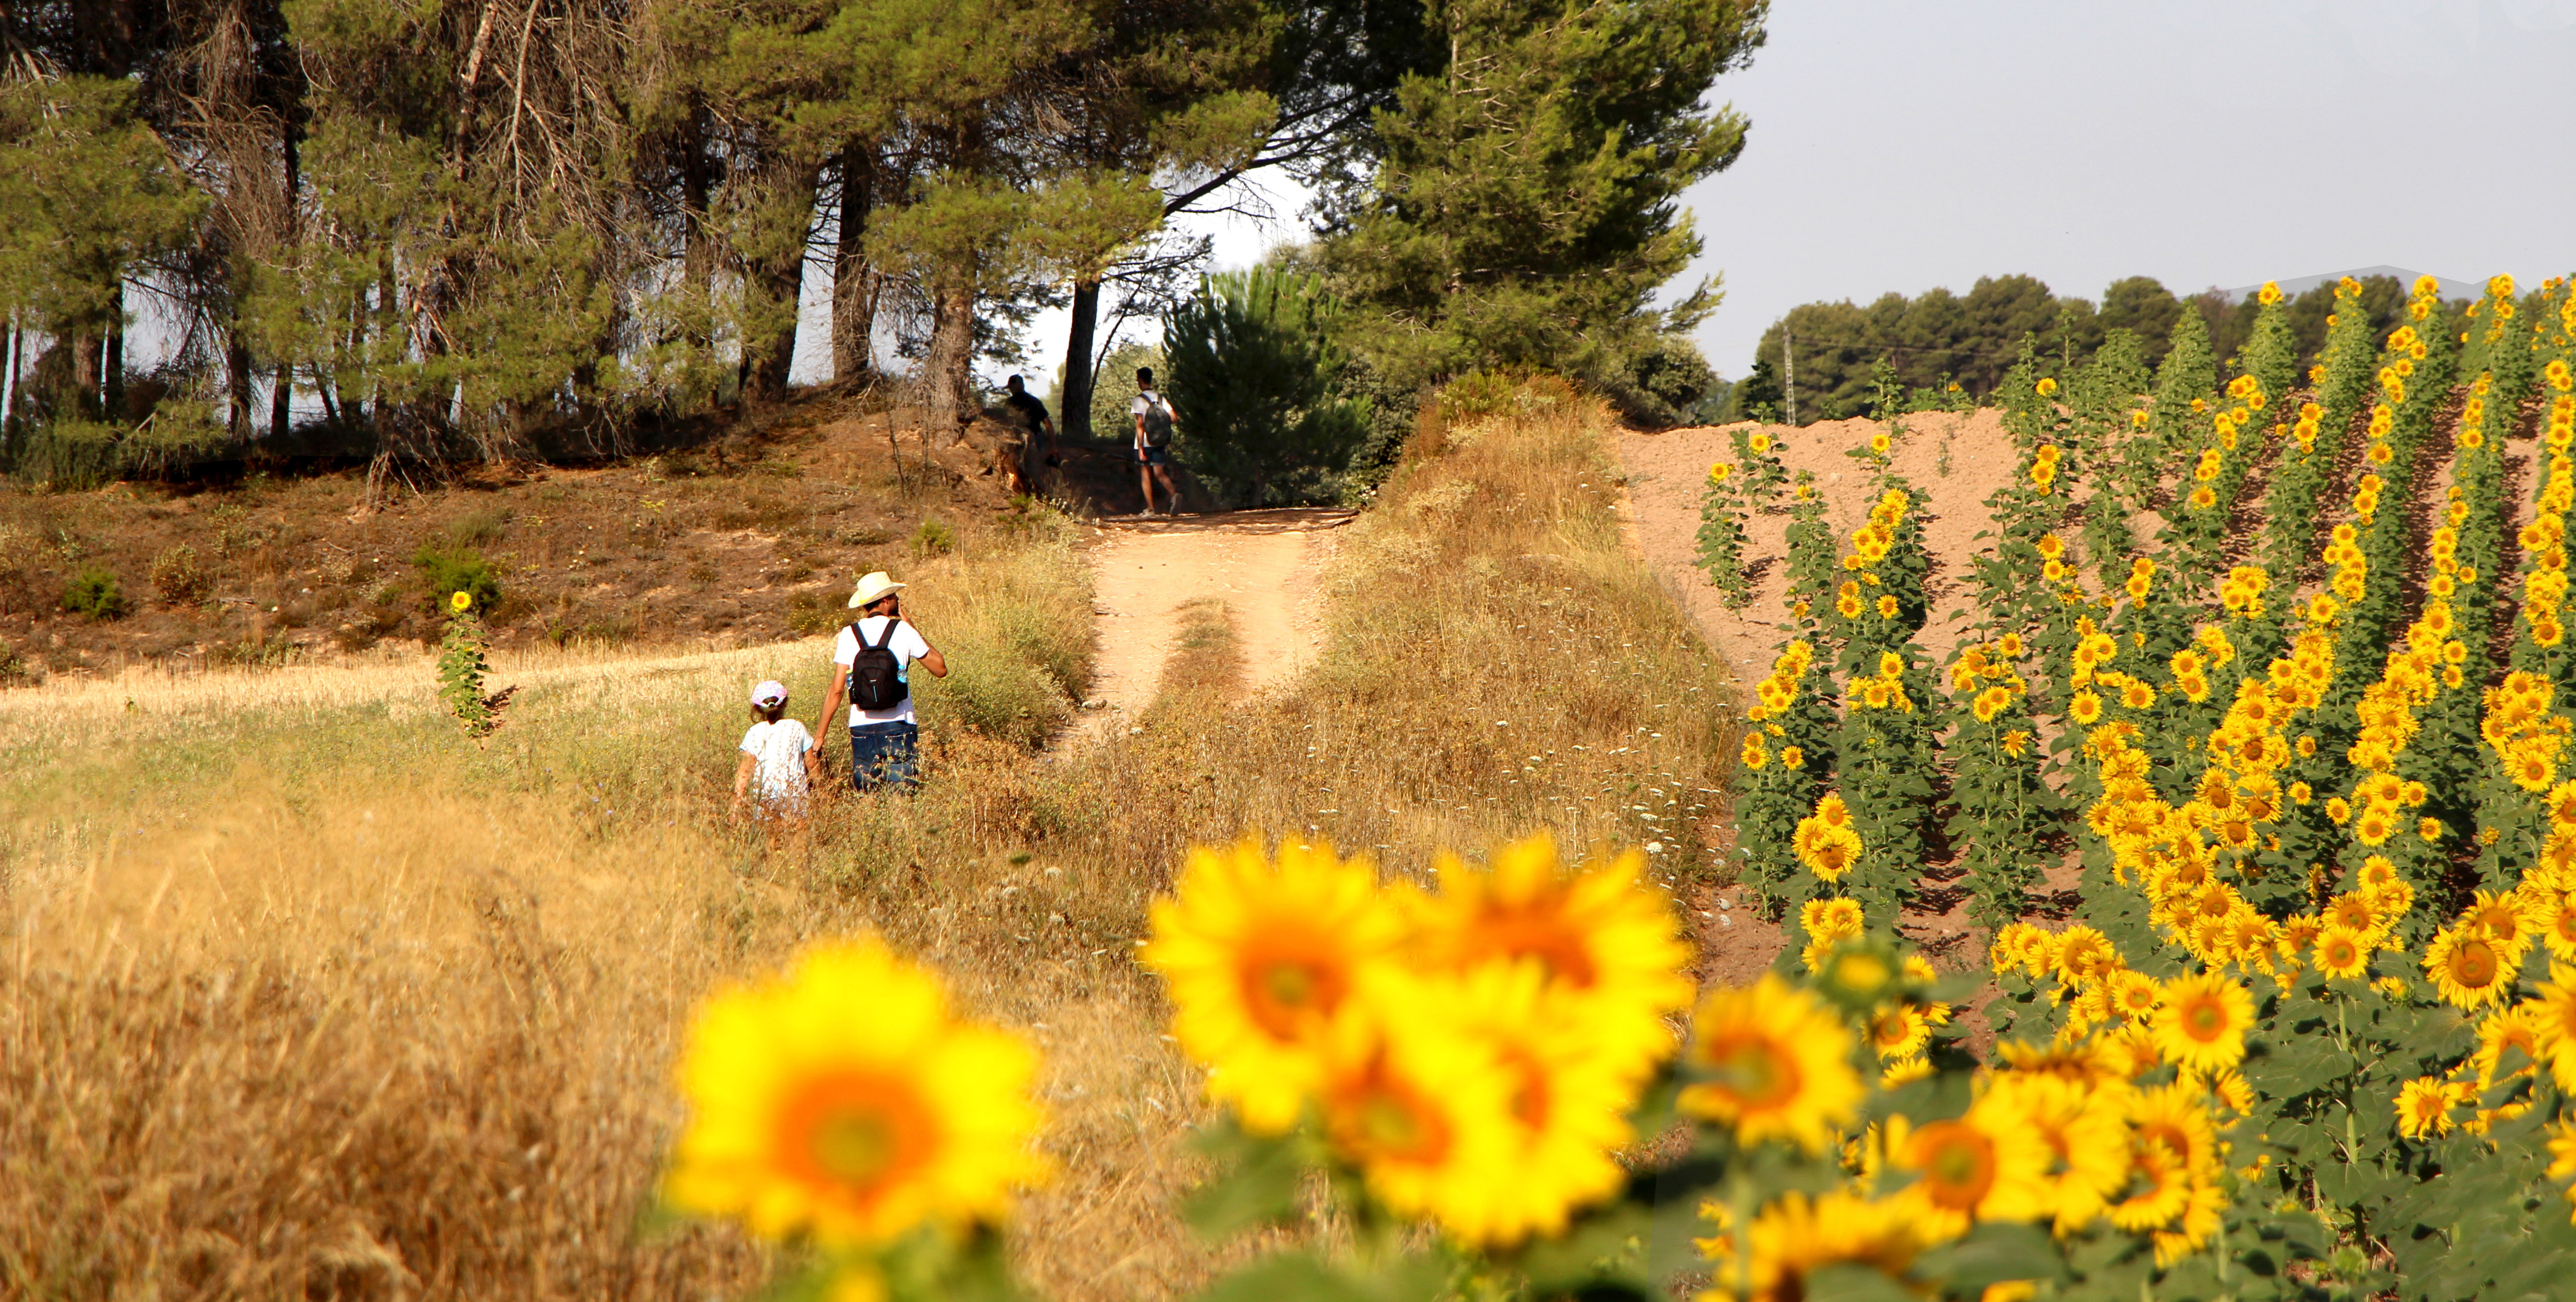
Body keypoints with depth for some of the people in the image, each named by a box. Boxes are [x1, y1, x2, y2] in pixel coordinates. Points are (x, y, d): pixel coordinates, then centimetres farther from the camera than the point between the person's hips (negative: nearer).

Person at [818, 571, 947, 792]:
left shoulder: (849, 635, 1)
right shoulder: (904, 631, -4)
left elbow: (837, 692, -2)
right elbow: (940, 669, 6)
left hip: (862, 730, 2)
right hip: (899, 729, -2)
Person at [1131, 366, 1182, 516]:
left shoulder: (1139, 400, -9)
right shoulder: (1161, 398, 5)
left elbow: (1140, 424, -16)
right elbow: (1174, 418, -1)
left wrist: (1141, 448, -16)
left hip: (1145, 443, -4)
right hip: (1160, 443, 4)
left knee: (1145, 475, 7)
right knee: (1159, 473, 5)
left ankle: (1150, 508, 7)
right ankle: (1174, 494, -22)